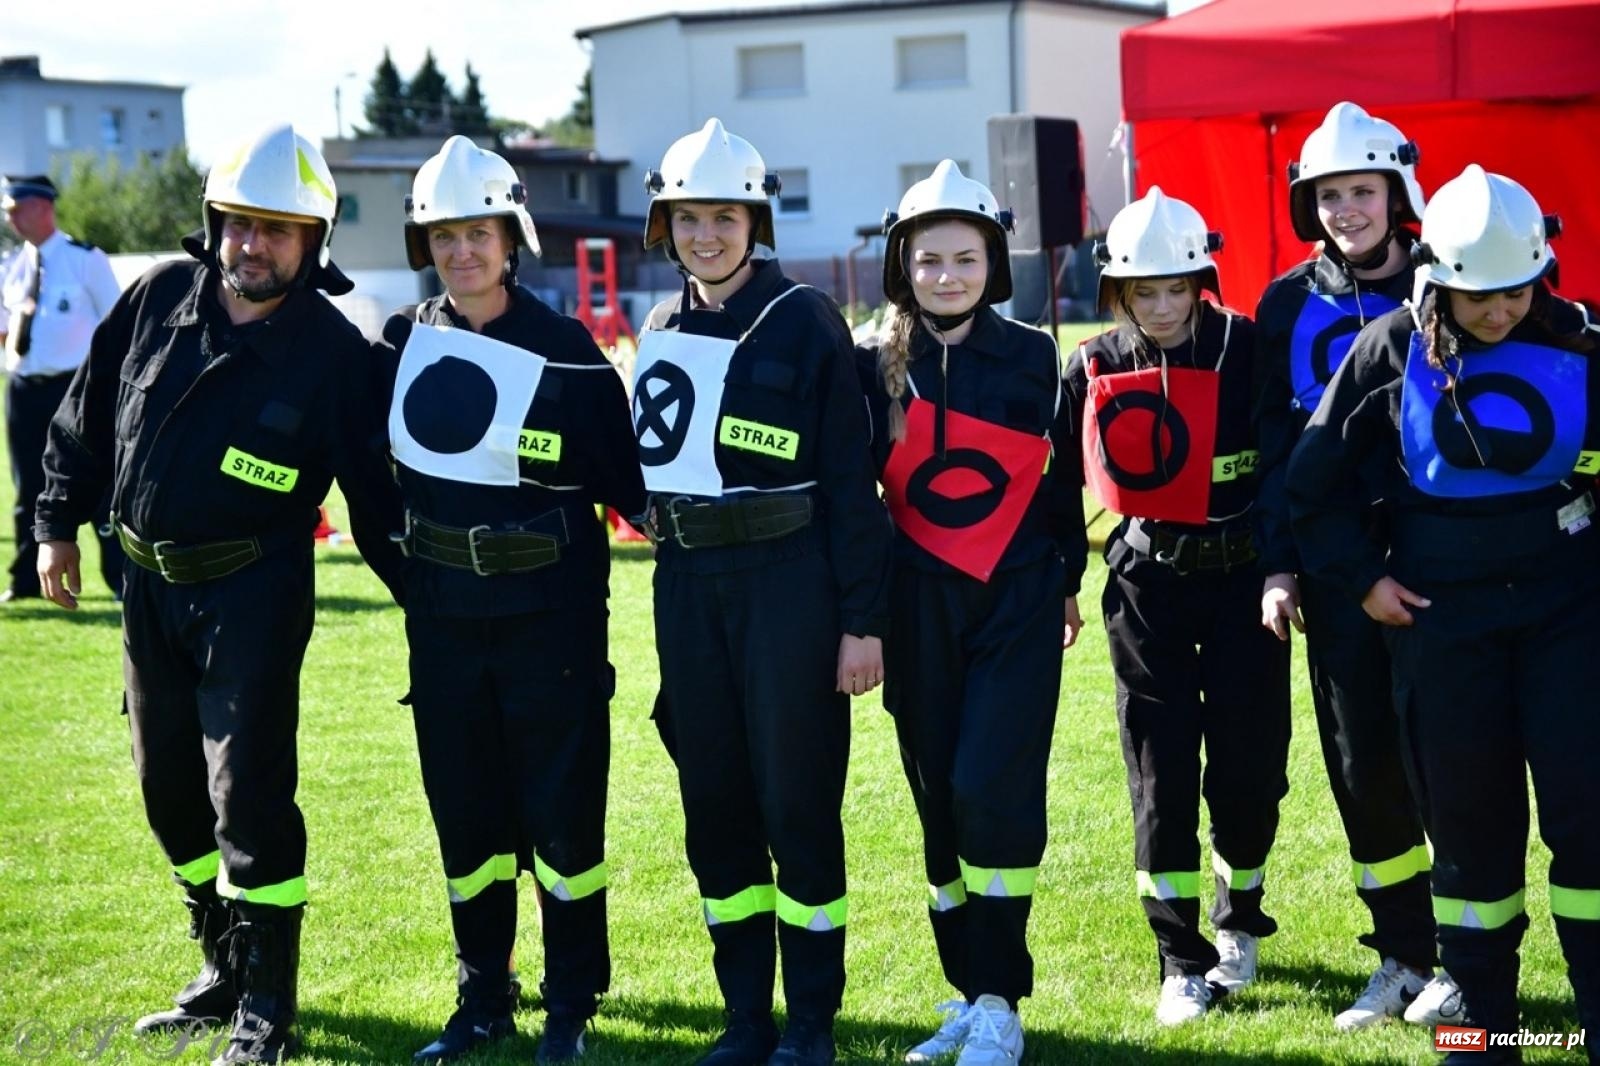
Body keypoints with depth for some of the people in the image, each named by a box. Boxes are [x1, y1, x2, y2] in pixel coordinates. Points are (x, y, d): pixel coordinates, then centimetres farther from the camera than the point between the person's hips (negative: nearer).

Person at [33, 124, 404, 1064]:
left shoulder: (335, 349, -11)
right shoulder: (161, 298, 1)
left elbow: (371, 490, -6)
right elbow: (89, 416, 11)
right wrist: (60, 522, 11)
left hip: (253, 592, -5)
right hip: (150, 586, 6)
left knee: (248, 794, -7)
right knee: (173, 790, 14)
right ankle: (224, 971, 30)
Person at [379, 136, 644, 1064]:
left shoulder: (565, 351, -10)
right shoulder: (404, 344, 4)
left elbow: (620, 479, -6)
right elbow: (385, 462, 16)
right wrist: (410, 560, 13)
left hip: (550, 611, -4)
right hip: (444, 612, 4)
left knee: (561, 811, 1)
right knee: (464, 810, 11)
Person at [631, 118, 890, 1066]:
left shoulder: (803, 321, -6)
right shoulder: (662, 334, 11)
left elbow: (851, 479, -8)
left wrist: (863, 619, -11)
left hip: (788, 582, -5)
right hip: (688, 587, 6)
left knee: (798, 803, 0)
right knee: (714, 805, 9)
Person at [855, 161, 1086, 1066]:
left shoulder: (1034, 357, 0)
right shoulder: (877, 367, 1)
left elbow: (1064, 474, 10)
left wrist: (1069, 578, 14)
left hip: (1017, 599, -2)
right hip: (920, 606, 2)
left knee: (993, 791, -12)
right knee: (940, 799, 7)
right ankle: (968, 989, 20)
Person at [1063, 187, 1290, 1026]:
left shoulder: (1245, 351, -7)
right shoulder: (1093, 369, 0)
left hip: (1241, 578, -1)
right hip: (1146, 585, 1)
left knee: (1249, 761, 4)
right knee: (1161, 770, 0)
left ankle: (1239, 919, 30)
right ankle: (1182, 962, 9)